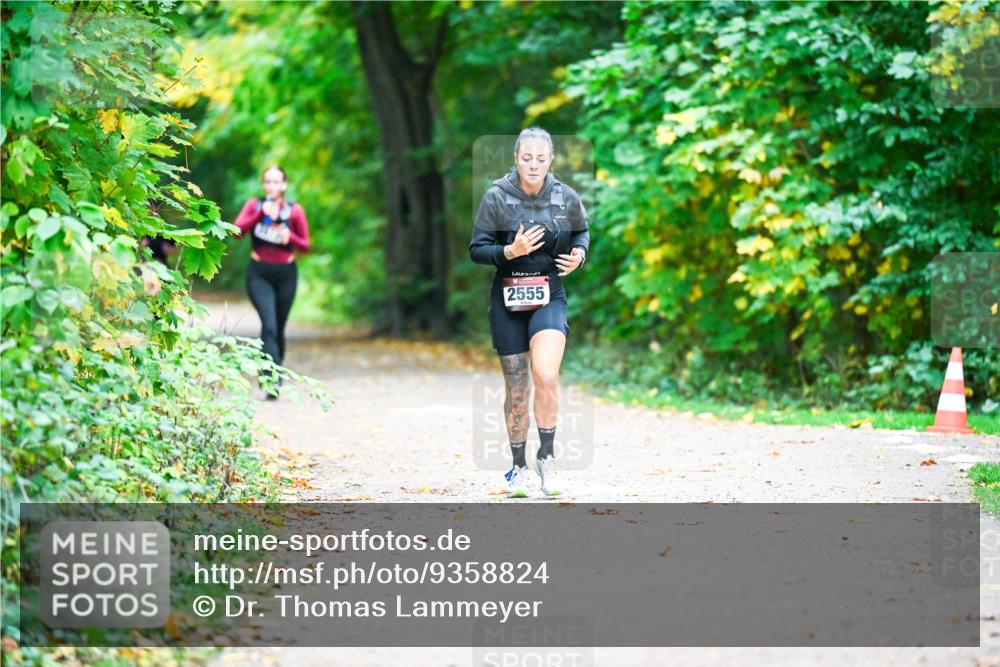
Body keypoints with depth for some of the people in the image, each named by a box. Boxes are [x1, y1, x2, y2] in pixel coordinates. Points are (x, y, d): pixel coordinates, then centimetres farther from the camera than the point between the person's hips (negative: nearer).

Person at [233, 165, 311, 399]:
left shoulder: (294, 210, 2)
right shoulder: (254, 205, 3)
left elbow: (305, 245, 4)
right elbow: (238, 230, -12)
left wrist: (290, 237, -17)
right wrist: (261, 214, -22)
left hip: (286, 274, 1)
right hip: (259, 273, -1)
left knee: (279, 327, 7)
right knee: (269, 324, -18)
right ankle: (272, 381, -23)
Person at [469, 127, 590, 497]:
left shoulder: (566, 198, -3)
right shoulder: (496, 197, -8)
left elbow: (581, 232, 16)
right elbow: (477, 249, -5)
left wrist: (579, 253, -4)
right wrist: (510, 251, -22)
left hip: (549, 297, 0)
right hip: (508, 300, 0)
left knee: (546, 375, -23)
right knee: (516, 388, 6)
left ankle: (546, 457, -6)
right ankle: (518, 467, 23)